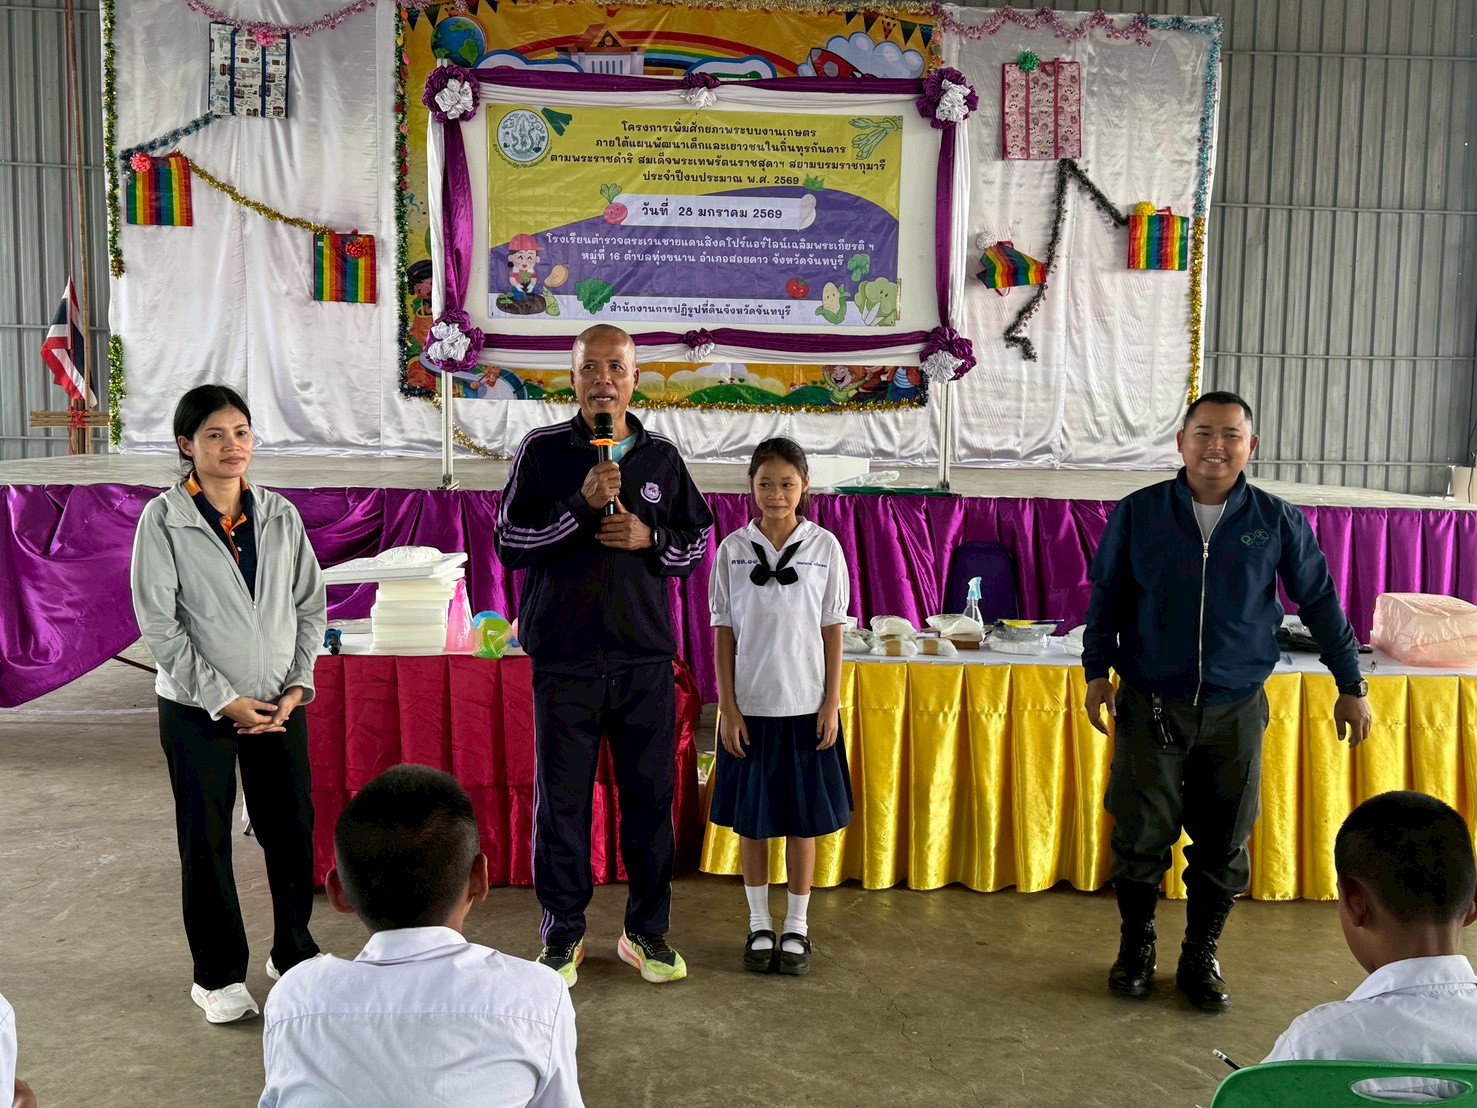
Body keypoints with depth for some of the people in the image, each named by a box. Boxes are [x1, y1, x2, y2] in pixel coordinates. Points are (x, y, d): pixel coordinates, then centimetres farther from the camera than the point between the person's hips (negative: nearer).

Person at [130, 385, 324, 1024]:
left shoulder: (279, 516, 4)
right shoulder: (163, 520, -7)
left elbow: (310, 606, 7)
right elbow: (159, 623, -9)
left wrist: (298, 685, -4)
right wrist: (224, 700, -12)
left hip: (279, 704, 3)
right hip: (197, 709, -3)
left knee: (292, 829, 8)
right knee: (206, 841, 5)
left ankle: (293, 954, 27)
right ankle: (218, 976, 21)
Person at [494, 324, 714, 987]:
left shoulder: (661, 457, 7)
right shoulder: (541, 452, 1)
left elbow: (697, 543, 13)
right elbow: (508, 543, -4)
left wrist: (651, 539, -8)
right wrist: (582, 505, -16)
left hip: (645, 659, 2)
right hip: (564, 659, -2)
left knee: (649, 796, 8)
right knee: (561, 799, 6)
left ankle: (646, 932, 23)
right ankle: (563, 934, 21)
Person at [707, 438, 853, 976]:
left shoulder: (824, 546, -2)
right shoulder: (733, 548, -1)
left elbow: (832, 630, 1)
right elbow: (724, 634, 1)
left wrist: (831, 704, -4)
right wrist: (727, 708, -4)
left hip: (805, 706, 0)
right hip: (750, 706, 1)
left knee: (803, 819, 7)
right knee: (751, 819, 8)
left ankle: (797, 926, 21)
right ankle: (759, 925, 22)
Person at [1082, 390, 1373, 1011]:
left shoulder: (1277, 522, -1)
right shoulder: (1138, 513, -2)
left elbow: (1320, 603, 7)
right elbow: (1106, 596, 7)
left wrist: (1351, 686, 9)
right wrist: (1096, 671, 1)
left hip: (1236, 710, 1)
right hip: (1151, 706, -1)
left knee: (1223, 844, 9)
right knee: (1139, 836, 4)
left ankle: (1200, 958, 28)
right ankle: (1135, 947, 26)